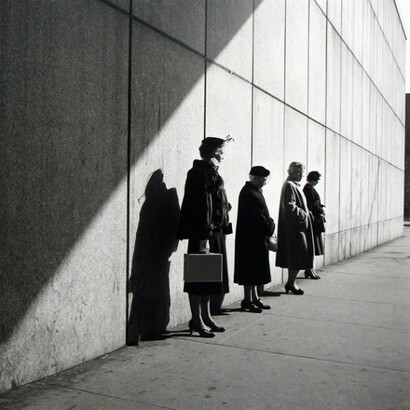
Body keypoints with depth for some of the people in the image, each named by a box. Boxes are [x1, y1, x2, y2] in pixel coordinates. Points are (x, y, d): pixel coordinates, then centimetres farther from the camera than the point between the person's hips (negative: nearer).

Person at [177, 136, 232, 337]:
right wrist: (204, 237, -23)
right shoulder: (200, 174, -14)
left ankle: (206, 317, 25)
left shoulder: (210, 173, 15)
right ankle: (197, 320, 8)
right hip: (204, 233, -10)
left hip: (215, 231, 10)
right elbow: (202, 206, -20)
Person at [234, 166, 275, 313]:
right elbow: (258, 217, -21)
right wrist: (270, 226, -9)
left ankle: (254, 298, 23)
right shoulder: (250, 193, -18)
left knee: (254, 269, 14)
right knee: (251, 269, -3)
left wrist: (269, 225, 7)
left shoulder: (253, 191, 13)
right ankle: (247, 300, 5)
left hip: (256, 238, 10)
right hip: (252, 238, -10)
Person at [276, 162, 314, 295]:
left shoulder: (294, 185, 17)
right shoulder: (289, 185, -14)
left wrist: (305, 213, 12)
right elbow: (290, 207, -22)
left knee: (294, 257, 12)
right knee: (298, 254, -6)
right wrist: (303, 215, -13)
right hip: (294, 226, -10)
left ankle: (291, 282, 18)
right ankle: (291, 283, 1)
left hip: (297, 226, 10)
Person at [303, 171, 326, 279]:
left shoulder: (308, 188, 15)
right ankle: (309, 271, -1)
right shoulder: (309, 189, -15)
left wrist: (320, 207, 5)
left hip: (314, 221, 10)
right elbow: (312, 206, -19)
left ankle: (309, 270, 17)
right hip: (314, 221, -10)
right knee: (313, 246, -5)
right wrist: (321, 211, -8)